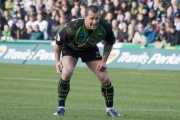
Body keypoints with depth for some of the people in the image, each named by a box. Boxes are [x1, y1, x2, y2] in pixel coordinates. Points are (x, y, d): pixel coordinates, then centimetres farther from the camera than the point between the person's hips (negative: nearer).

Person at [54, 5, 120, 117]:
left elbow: (110, 43, -5)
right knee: (66, 73, -28)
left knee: (105, 78, -5)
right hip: (71, 48, -3)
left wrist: (103, 60, -10)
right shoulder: (73, 28, -37)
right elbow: (58, 42, -17)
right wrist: (57, 61, -18)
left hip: (91, 49, 3)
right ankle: (61, 107, -13)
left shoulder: (105, 27, -29)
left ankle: (110, 108, 18)